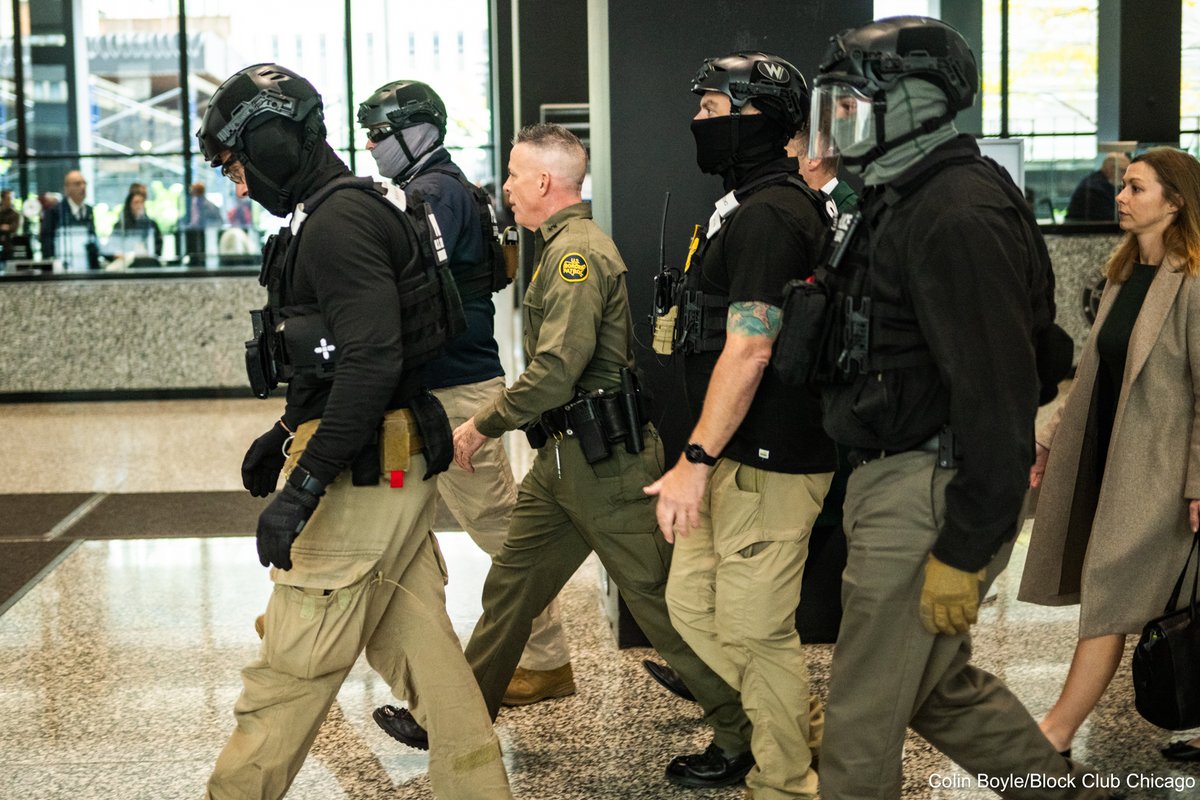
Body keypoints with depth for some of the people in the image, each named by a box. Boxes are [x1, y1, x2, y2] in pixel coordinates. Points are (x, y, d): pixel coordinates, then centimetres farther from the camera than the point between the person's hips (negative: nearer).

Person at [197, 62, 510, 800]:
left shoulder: (337, 223, -16)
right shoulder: (350, 213, 16)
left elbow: (372, 361, -26)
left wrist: (304, 485, -26)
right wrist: (285, 435, 25)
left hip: (359, 476, -10)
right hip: (398, 466, 10)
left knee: (294, 667, -1)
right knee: (420, 642, 13)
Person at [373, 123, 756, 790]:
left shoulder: (577, 252, -17)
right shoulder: (566, 246, 16)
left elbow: (555, 371, -25)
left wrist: (485, 424, -14)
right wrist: (497, 420, 17)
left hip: (605, 462, -10)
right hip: (566, 458, 10)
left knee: (659, 598, -3)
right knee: (510, 587, 14)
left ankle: (745, 734, 7)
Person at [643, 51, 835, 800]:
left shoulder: (769, 214, -17)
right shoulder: (760, 204, 15)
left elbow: (748, 350, -23)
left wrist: (696, 461, -21)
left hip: (766, 463, -10)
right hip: (738, 457, 10)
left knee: (755, 631, -1)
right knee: (692, 602, 16)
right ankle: (808, 728, 28)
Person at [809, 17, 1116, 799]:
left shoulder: (958, 215, -19)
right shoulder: (903, 201, 13)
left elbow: (997, 395, -23)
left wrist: (962, 552, -22)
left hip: (931, 493, -10)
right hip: (894, 475, 10)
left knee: (863, 718, 1)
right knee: (941, 687, 22)